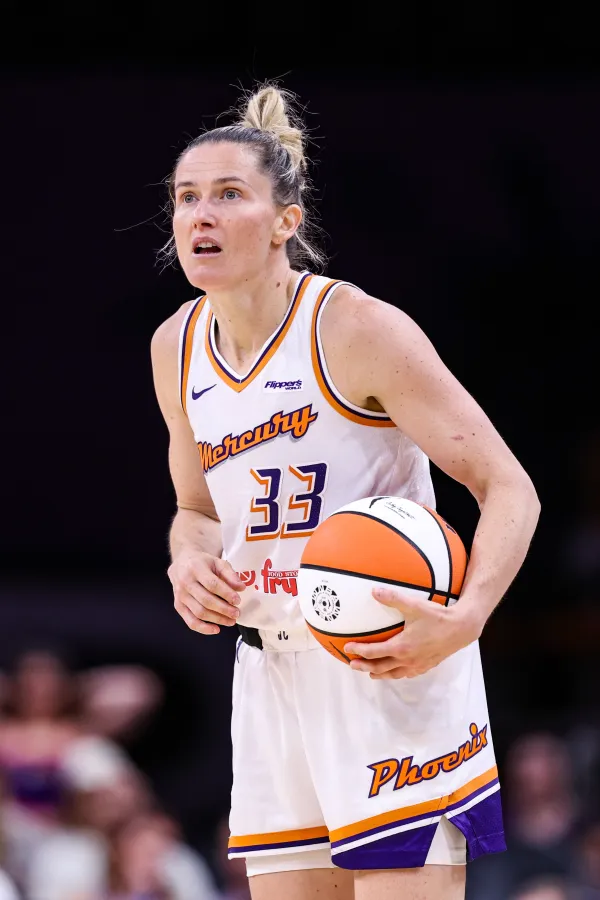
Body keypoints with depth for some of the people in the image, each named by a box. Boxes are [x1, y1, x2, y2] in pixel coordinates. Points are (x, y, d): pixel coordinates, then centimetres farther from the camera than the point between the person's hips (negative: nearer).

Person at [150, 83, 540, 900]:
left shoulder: (358, 329, -14)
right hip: (272, 673, 7)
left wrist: (465, 619, -31)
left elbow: (509, 489, -14)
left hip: (390, 665, -7)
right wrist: (191, 562, -3)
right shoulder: (177, 349, 7)